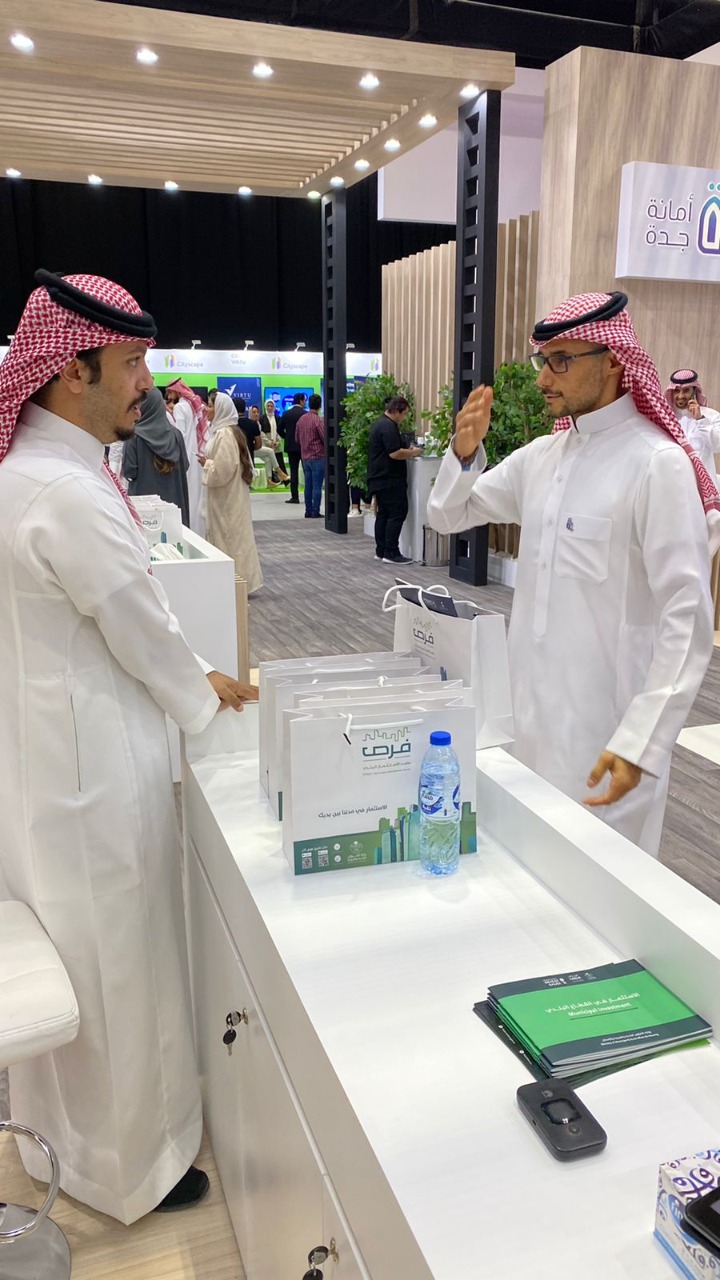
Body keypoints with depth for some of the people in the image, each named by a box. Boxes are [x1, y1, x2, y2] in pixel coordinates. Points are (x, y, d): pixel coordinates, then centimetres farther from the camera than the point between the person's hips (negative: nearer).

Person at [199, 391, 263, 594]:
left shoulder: (224, 434, -19)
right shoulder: (233, 431, 11)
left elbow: (222, 469, -24)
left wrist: (206, 463, -8)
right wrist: (210, 462, 11)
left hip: (226, 498, -10)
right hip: (233, 494, 10)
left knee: (228, 538, -3)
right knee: (235, 537, 12)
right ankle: (241, 580, 18)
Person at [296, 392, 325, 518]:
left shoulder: (301, 419, 4)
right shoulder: (318, 421, -15)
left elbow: (297, 438, 13)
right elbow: (325, 439, -11)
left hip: (305, 457, 6)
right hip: (318, 457, -6)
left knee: (308, 485, 11)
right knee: (317, 486, -2)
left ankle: (308, 511, 13)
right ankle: (315, 512, -2)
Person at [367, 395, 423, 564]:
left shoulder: (380, 423, 17)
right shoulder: (388, 426, -17)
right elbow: (394, 453, -24)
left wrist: (407, 450, 14)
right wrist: (412, 453, -9)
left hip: (380, 479, 11)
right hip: (389, 480, -11)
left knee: (383, 514, 12)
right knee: (397, 514, -8)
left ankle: (381, 551, 14)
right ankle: (391, 553, -9)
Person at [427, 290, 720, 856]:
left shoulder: (657, 464, -14)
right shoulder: (541, 457, 7)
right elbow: (448, 516, 16)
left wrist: (641, 741, -24)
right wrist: (464, 453, -5)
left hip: (606, 725, -6)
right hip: (533, 708, 7)